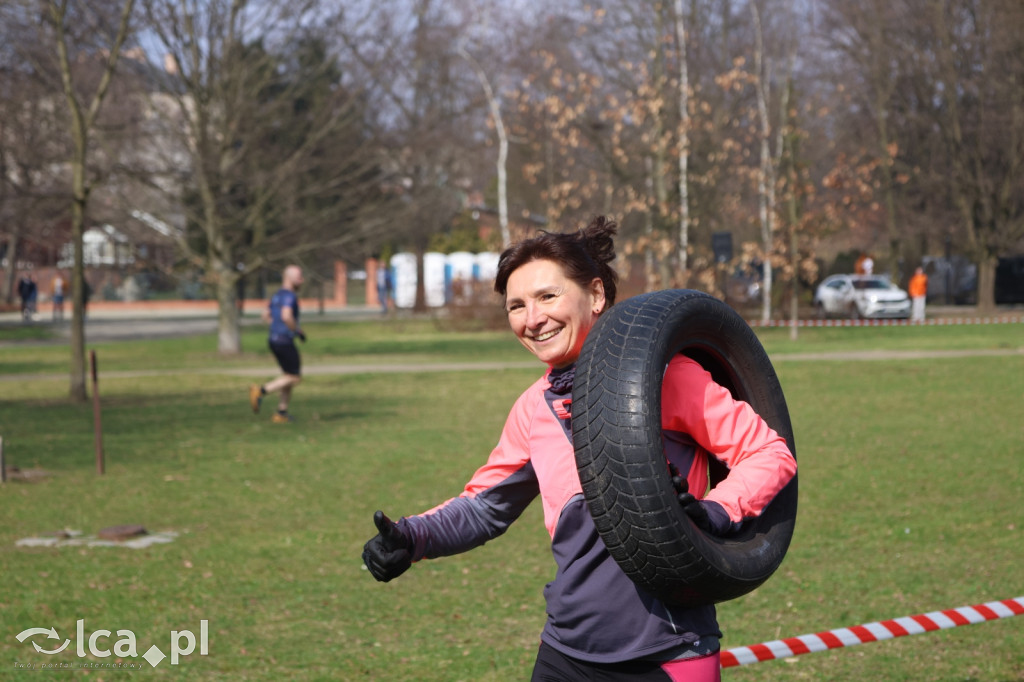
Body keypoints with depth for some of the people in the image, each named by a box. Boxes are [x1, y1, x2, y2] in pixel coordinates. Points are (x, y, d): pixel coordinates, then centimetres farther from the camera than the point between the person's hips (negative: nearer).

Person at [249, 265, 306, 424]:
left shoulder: (277, 295, 14)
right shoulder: (289, 296, -17)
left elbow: (265, 315, 22)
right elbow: (286, 316, -32)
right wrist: (298, 331, -16)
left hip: (274, 340, 10)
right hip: (285, 342, -10)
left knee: (288, 376, 17)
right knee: (295, 378, -1)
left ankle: (281, 413, 17)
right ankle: (261, 390, -9)